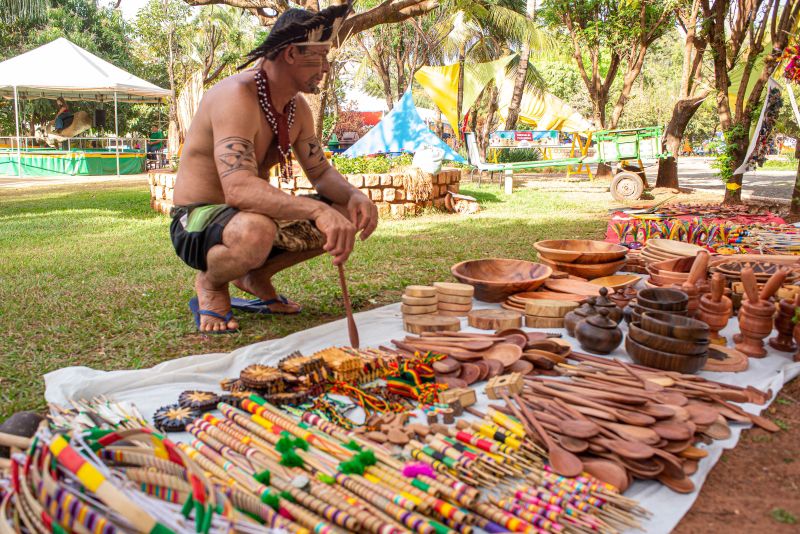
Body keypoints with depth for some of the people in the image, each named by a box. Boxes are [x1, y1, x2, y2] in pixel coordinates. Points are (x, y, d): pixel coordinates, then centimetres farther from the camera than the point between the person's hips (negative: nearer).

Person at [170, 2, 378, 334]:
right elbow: (238, 188, -38)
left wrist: (354, 196, -15)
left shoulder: (298, 108, 3)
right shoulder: (237, 96, -25)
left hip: (254, 214, 8)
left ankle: (256, 276, 10)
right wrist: (319, 210, -49)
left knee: (350, 216, -2)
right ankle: (210, 283, -6)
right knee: (255, 231, -42)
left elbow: (321, 172, 8)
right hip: (197, 221, -8)